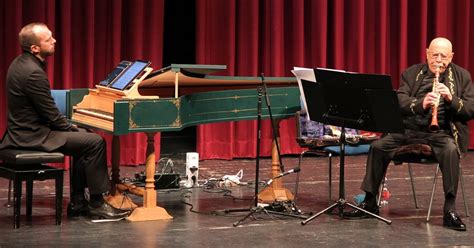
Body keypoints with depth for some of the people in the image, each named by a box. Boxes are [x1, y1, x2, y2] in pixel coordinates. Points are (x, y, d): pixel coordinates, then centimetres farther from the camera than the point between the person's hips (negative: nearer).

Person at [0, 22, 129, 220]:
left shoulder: (21, 63, 8)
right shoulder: (33, 73, -23)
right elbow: (51, 114, -19)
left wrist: (69, 126, 10)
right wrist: (71, 128, -2)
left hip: (25, 129, 11)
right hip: (33, 135, -11)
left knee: (83, 137, 20)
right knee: (95, 142, -11)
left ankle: (78, 202, 18)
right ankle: (96, 204, -2)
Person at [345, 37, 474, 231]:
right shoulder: (411, 74, 11)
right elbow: (399, 101, -4)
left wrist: (452, 99, -18)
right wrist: (421, 103, -24)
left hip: (442, 132, -2)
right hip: (410, 128, 2)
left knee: (450, 150, -34)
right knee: (378, 146, -17)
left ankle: (450, 210, -27)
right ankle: (369, 203, -3)